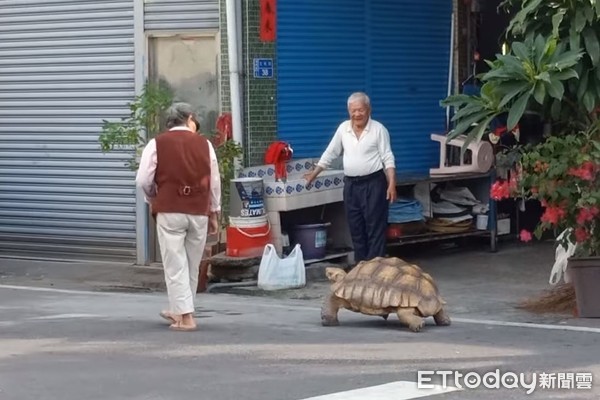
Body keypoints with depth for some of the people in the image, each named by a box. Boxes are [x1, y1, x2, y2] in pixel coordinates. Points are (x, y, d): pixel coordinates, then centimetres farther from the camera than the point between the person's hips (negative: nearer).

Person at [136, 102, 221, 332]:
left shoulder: (157, 144, 0)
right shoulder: (204, 144, 6)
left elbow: (143, 180, -2)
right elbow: (214, 182, 10)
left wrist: (154, 199, 18)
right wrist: (214, 213, 21)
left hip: (170, 211, -2)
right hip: (199, 212, 2)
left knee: (175, 266, 1)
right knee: (192, 266, 15)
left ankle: (185, 317, -4)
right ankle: (179, 310, 28)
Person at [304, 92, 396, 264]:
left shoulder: (378, 129, -7)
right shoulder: (343, 128, 6)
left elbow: (388, 158, -8)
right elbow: (330, 153, 15)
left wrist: (392, 184, -16)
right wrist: (314, 173, 16)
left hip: (373, 184, -5)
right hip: (351, 184, 5)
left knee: (375, 227, -3)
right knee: (356, 228, 9)